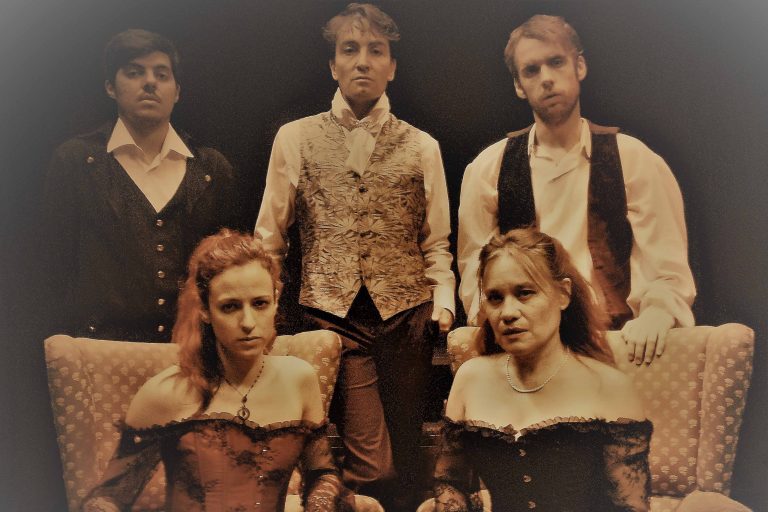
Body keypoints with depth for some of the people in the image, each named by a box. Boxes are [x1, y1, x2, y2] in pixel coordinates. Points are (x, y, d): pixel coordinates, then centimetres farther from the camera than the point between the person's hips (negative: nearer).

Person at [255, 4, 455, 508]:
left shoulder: (423, 147, 10)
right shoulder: (296, 138, 7)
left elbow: (436, 242, 13)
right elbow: (269, 238, 9)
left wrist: (443, 301, -1)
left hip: (406, 315, 2)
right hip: (332, 314, -2)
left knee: (404, 464, 7)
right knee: (371, 467, -12)